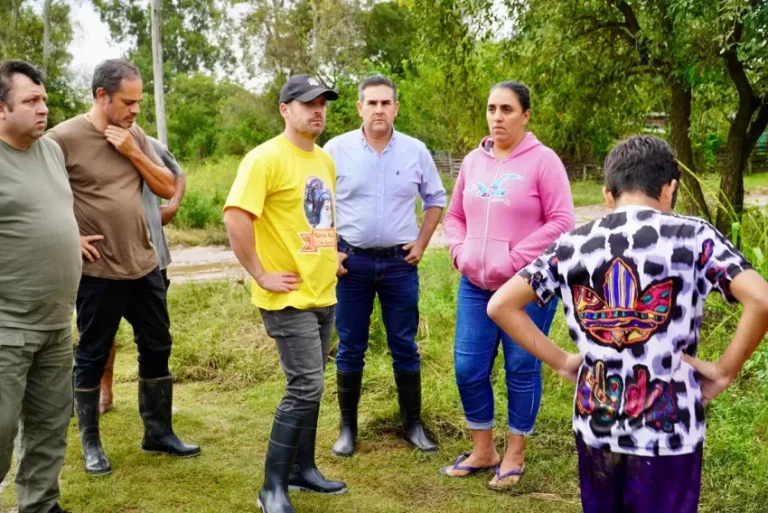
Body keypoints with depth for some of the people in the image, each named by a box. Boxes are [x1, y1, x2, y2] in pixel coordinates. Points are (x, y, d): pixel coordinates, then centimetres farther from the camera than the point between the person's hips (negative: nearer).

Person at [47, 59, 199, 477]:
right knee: (92, 356, 7)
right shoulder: (64, 138, -11)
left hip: (144, 266, 6)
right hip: (98, 271, -6)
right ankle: (90, 442, 23)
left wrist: (133, 152, -8)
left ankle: (158, 432, 28)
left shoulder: (135, 136, 6)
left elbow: (167, 188, 5)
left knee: (157, 348, 13)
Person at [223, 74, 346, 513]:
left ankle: (303, 468, 29)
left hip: (323, 293, 8)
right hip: (289, 297, -8)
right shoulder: (266, 158, -15)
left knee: (310, 386, 15)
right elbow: (235, 219, -23)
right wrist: (260, 275, -20)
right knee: (306, 387, -9)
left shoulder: (326, 160, 12)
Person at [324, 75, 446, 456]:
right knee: (350, 348, 7)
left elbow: (435, 199, 12)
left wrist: (422, 243, 3)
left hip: (400, 262, 1)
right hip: (351, 261, -1)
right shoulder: (336, 150, -4)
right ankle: (348, 426, 20)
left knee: (404, 346, 7)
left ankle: (413, 423, 21)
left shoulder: (415, 151, 1)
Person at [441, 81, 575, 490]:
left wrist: (514, 260, -16)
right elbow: (455, 215, 17)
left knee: (522, 369, 6)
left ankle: (514, 456, 23)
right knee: (468, 368, 7)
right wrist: (460, 252, -1)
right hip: (476, 286, 5)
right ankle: (482, 451, 27)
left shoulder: (543, 161, -7)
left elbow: (562, 222, -12)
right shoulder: (473, 160, 9)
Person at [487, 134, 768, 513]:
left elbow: (500, 305, 3)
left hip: (595, 423, 3)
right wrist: (724, 370, -6)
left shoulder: (572, 245, 1)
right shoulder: (695, 237, -7)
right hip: (667, 429, -3)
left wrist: (562, 361, 6)